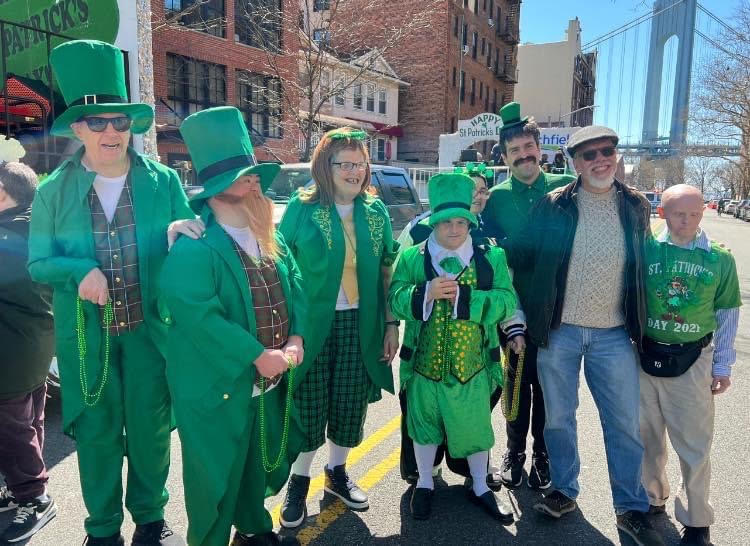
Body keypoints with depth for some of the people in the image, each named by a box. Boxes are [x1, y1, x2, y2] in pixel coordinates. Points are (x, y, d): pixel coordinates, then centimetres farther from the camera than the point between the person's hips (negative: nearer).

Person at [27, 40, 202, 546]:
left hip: (150, 328, 0)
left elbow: (192, 244, 1)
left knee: (151, 427, 14)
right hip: (86, 334, 1)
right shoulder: (53, 191, -1)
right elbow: (38, 262, 1)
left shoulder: (164, 181, -2)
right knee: (97, 432, 15)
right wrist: (79, 272, -20)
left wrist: (177, 232, -22)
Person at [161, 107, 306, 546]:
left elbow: (295, 286, 4)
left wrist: (295, 338, -12)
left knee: (260, 460, 25)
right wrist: (257, 355, -25)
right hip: (219, 384, -7)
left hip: (271, 378, 8)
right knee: (217, 472, 11)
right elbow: (197, 313, -28)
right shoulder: (193, 249, -21)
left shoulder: (272, 239, 5)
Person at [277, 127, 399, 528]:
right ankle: (299, 480, 28)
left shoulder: (375, 211, 5)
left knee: (350, 404, 11)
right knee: (309, 405, 5)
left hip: (360, 324, 3)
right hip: (311, 322, -3)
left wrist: (391, 322, 5)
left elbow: (387, 270, 8)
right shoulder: (302, 207, -5)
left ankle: (337, 472, 35)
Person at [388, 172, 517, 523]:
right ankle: (425, 483, 39)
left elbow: (507, 303, -12)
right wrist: (425, 293, -27)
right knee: (424, 424, 16)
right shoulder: (412, 257, -3)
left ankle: (480, 487, 38)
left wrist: (463, 296, -24)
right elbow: (395, 300, -8)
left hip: (472, 365, 0)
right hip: (424, 363, 0)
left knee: (475, 428, 15)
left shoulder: (491, 257, -3)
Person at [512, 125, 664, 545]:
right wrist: (529, 319, -2)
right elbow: (526, 261, 0)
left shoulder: (637, 207, 3)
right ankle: (565, 490, 33)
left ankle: (632, 508, 26)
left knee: (625, 424, 8)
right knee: (558, 417, 12)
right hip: (559, 332, -1)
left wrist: (640, 325, 11)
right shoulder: (553, 206, -5)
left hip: (614, 335, 1)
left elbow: (645, 269, 12)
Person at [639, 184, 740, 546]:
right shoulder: (645, 250, -7)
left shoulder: (720, 259, -4)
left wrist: (723, 365, 4)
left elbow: (727, 315, 4)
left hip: (693, 362, 0)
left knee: (694, 444, 8)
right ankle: (651, 498, 39)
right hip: (645, 357, 1)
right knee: (647, 436, 16)